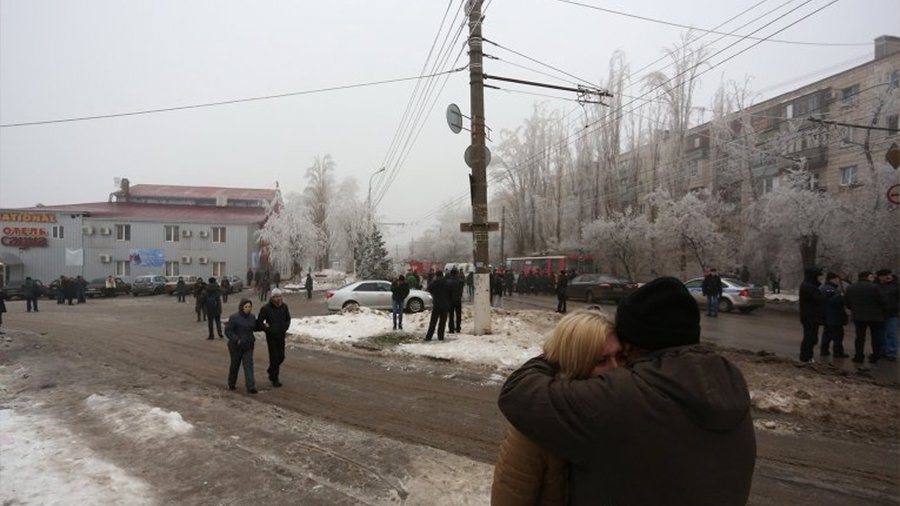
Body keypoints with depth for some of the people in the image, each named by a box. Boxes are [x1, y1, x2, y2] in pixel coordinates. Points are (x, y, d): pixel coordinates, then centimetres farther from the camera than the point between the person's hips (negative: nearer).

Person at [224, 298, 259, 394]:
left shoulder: (252, 317, 4)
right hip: (236, 346, -3)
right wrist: (237, 340, -22)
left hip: (248, 346, 3)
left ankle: (251, 387, -7)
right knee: (235, 365, 12)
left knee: (249, 365, -4)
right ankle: (231, 384, 34)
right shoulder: (234, 317, -13)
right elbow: (228, 331, -13)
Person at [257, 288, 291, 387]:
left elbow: (288, 318, 15)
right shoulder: (266, 308, -12)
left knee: (281, 356, 11)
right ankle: (275, 379, 8)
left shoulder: (284, 307, 1)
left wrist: (285, 328, 1)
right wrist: (267, 329, -12)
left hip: (281, 336, 4)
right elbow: (259, 321, -5)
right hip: (271, 337, -4)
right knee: (274, 357, -3)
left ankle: (271, 370, 38)